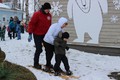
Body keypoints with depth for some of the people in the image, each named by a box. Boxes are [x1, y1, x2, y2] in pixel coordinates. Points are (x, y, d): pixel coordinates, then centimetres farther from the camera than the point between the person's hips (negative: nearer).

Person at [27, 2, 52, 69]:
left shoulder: (49, 15, 4)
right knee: (39, 49, -6)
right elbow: (31, 23, -15)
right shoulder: (37, 14, -15)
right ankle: (36, 63, 10)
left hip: (45, 34, 6)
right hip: (37, 35, -6)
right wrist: (30, 34, -18)